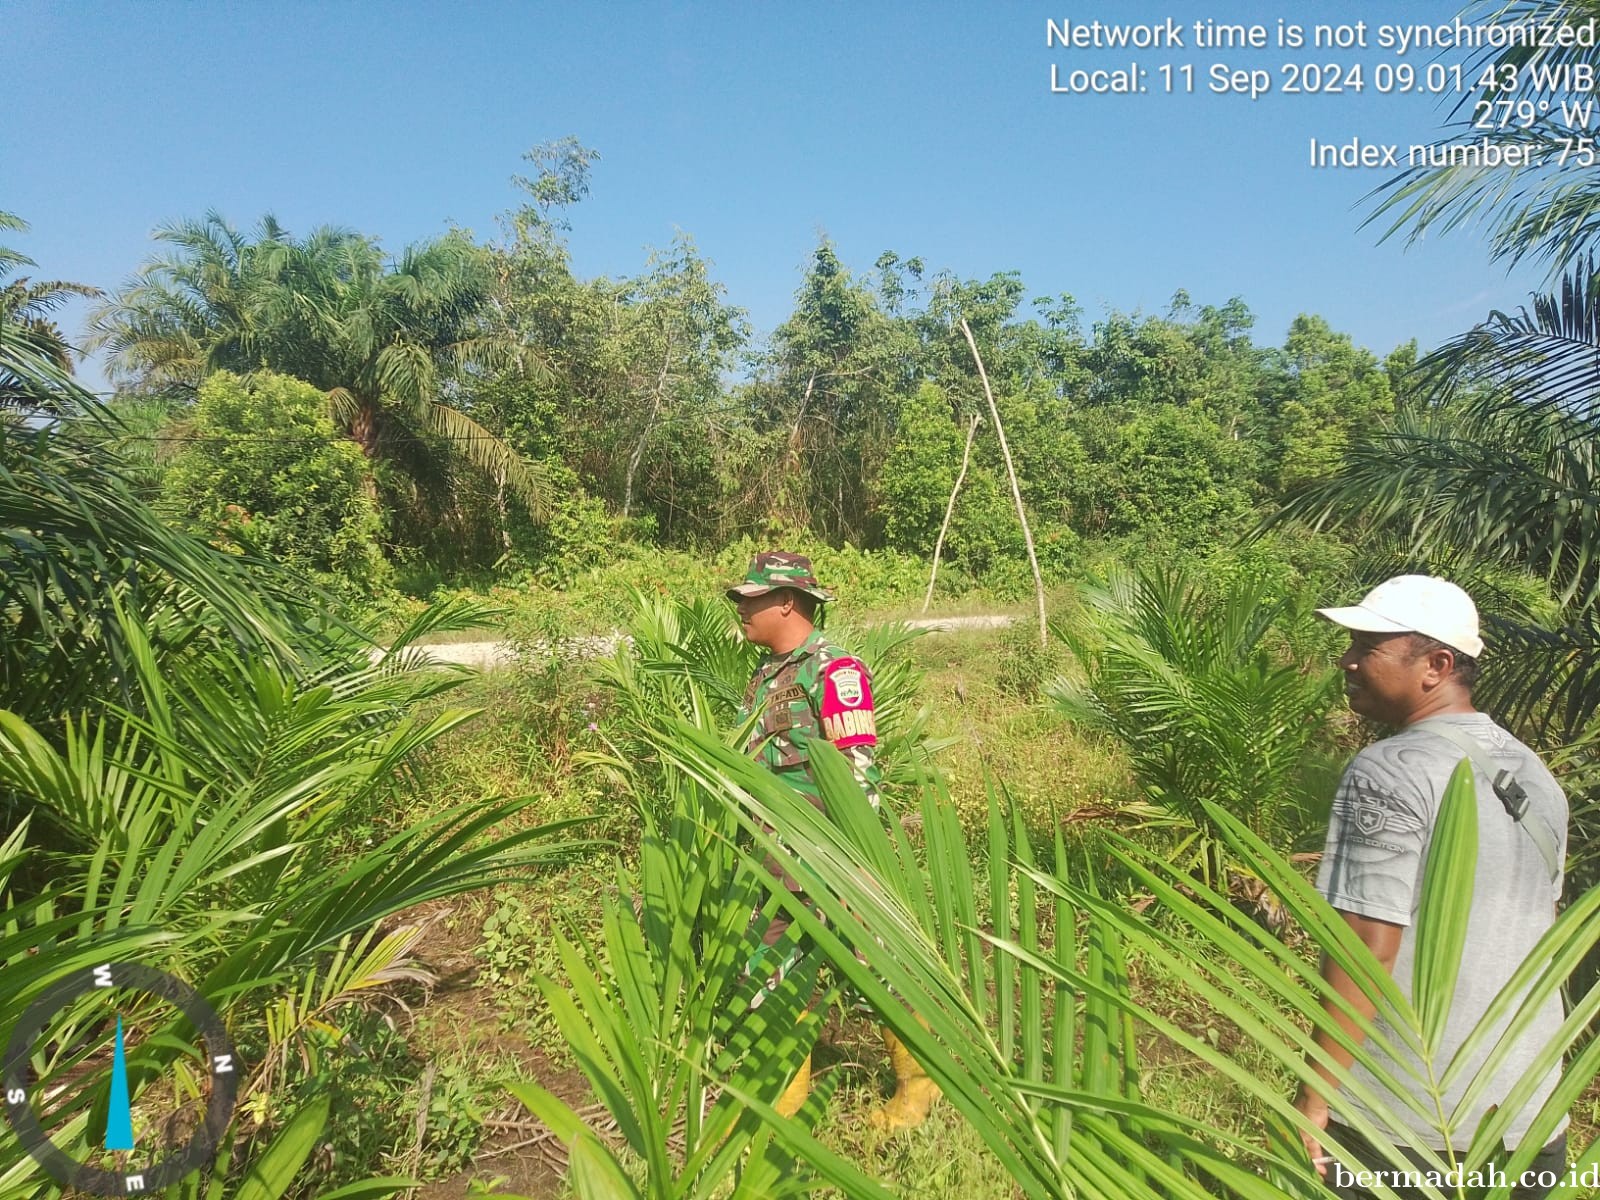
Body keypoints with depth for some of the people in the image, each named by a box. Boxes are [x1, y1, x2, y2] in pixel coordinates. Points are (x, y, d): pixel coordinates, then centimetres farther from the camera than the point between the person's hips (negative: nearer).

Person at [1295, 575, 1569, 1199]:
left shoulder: (1389, 773, -20)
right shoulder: (1535, 773, 5)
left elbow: (1367, 949, -22)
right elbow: (1534, 930, 15)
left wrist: (1316, 1095, -14)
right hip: (1527, 1112, 7)